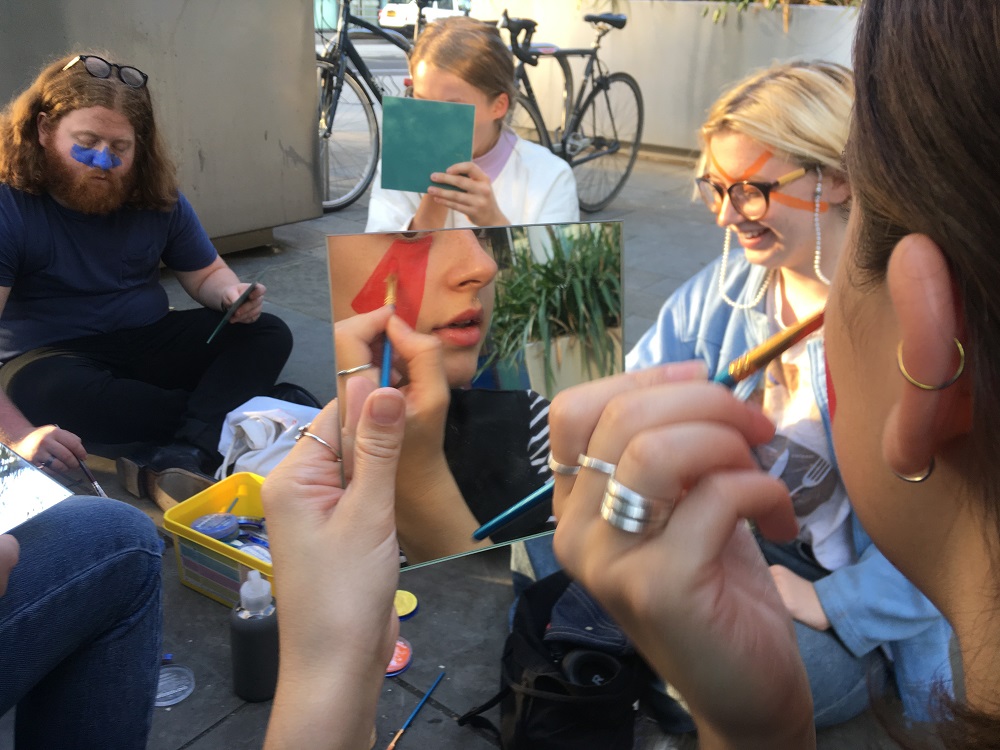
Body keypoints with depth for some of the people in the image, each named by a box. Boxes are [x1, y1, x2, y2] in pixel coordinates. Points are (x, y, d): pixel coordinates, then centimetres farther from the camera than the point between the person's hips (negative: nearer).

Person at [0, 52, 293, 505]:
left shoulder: (157, 199, 0)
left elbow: (206, 274, 12)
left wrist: (230, 295, -15)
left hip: (149, 342, 5)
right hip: (53, 356, -5)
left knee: (267, 335, -12)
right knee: (47, 391, -40)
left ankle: (186, 453, -38)